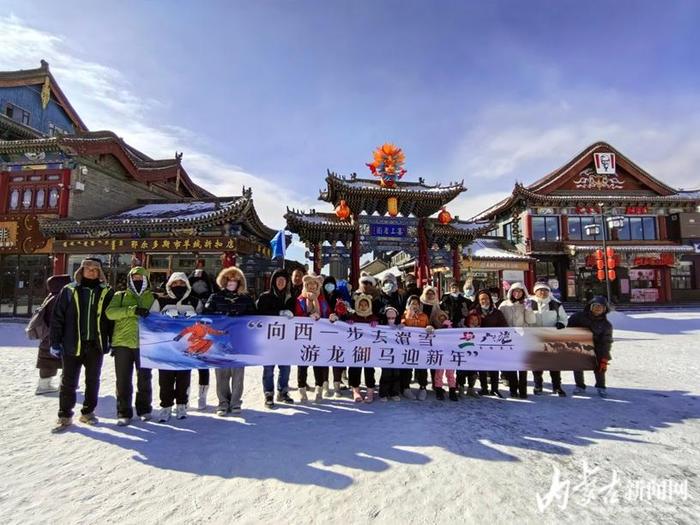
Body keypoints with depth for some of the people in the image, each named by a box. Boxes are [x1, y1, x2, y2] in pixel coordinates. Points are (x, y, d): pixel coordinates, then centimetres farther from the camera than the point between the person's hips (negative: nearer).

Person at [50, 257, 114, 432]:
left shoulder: (107, 292, 2)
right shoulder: (69, 290, 1)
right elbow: (57, 317, 2)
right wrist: (55, 342, -3)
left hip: (96, 345, 1)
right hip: (72, 345, -1)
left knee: (93, 381, 11)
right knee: (68, 382, 7)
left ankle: (88, 412, 26)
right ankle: (65, 416, 20)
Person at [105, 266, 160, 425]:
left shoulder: (152, 298, 10)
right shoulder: (120, 296, 8)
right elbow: (110, 312, -9)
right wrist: (132, 310, -22)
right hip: (122, 343, 0)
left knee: (144, 379, 9)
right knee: (123, 380, 4)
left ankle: (144, 409, 24)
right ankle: (124, 412, 16)